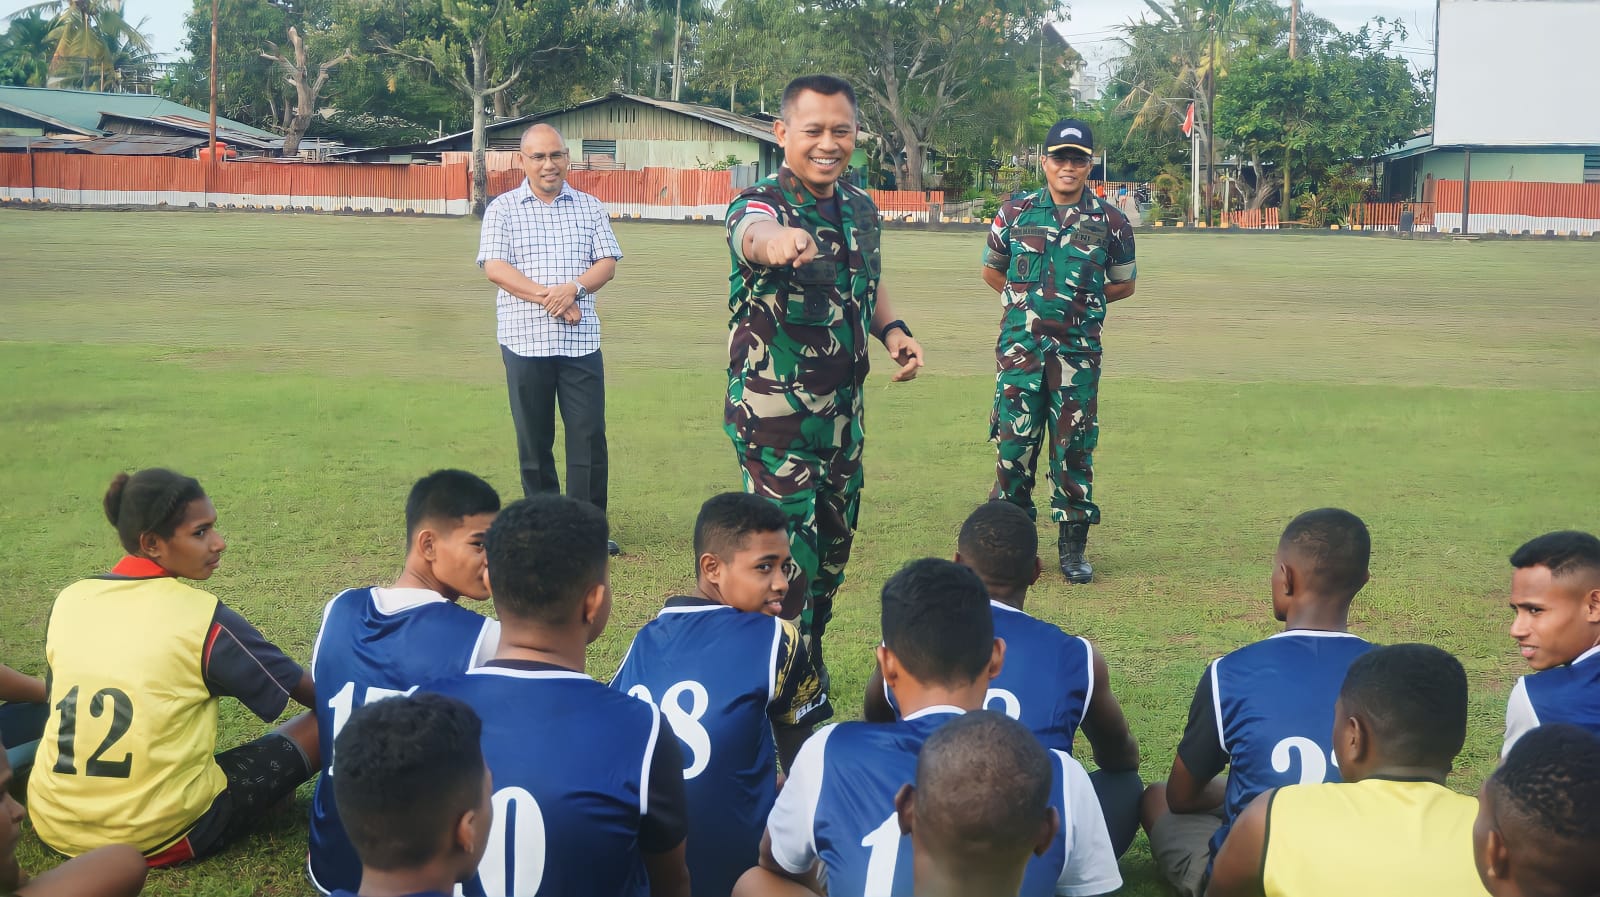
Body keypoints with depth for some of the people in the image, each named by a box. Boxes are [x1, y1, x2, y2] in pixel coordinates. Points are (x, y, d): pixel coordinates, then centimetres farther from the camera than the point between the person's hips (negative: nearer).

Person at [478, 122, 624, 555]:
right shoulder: (503, 208, 5)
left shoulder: (590, 207, 11)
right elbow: (494, 267, -6)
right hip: (525, 340, -1)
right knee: (534, 439, 5)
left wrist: (573, 288, -16)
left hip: (581, 340, 1)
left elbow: (607, 263, 4)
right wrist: (547, 298, -16)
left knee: (589, 436, -3)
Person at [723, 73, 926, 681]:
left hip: (843, 415, 7)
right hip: (776, 419, -7)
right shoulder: (761, 204, -17)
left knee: (831, 554, 19)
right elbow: (754, 232, -43)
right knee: (788, 565, -6)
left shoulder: (861, 207, 6)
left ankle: (811, 669, 39)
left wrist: (891, 329, 2)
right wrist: (776, 239, -67)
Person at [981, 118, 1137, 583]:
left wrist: (1083, 300, 2)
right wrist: (1025, 299, 6)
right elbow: (991, 270, 18)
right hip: (1020, 347, 0)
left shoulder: (1110, 221, 4)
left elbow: (1124, 284, 15)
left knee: (1074, 447, 4)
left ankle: (1073, 548, 14)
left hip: (1077, 350, 0)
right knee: (1013, 442, 0)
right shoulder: (1015, 213, 5)